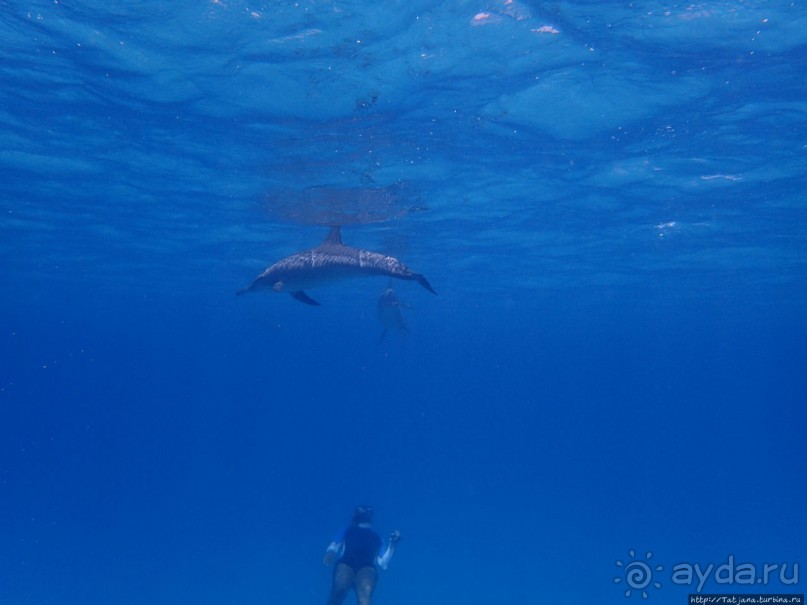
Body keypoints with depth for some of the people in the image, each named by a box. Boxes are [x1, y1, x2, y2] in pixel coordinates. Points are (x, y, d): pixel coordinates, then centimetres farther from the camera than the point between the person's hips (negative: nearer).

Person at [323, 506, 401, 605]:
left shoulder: (376, 537, 35)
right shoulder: (347, 531, 35)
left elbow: (383, 564, 21)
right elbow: (334, 546, 16)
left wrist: (392, 544, 12)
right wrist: (330, 553, -7)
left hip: (367, 567, 0)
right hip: (345, 563, 1)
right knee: (339, 591, -31)